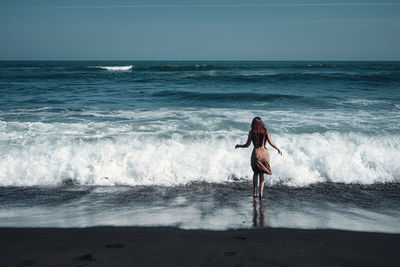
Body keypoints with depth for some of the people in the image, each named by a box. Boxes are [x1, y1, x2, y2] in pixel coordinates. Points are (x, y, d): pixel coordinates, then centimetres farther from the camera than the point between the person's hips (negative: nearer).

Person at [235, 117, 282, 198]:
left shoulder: (251, 132, -1)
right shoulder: (265, 131, 1)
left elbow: (247, 145, 0)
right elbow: (271, 143, -4)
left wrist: (239, 146, 17)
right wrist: (278, 149, 10)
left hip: (256, 153, -1)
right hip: (264, 152, 1)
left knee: (256, 173, 15)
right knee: (262, 173, 12)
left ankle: (254, 192, 8)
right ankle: (261, 192, 1)